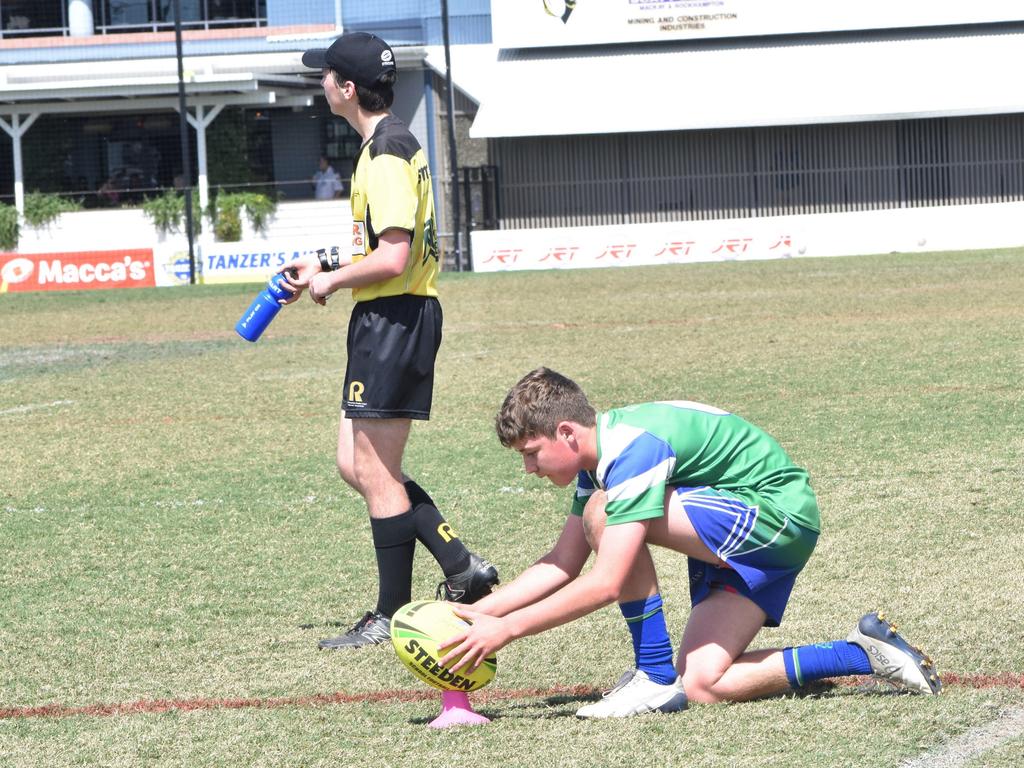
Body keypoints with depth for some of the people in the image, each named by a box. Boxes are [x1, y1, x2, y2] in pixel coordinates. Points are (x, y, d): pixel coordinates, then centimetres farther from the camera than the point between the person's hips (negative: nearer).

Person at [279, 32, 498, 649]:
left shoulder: (386, 153, -17)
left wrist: (330, 280, -9)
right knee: (357, 466, 13)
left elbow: (392, 258, -23)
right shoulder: (396, 143, 15)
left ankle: (392, 617, 3)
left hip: (393, 318, -10)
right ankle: (464, 569, 14)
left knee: (375, 472, -4)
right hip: (388, 320, 10)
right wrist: (328, 265, 17)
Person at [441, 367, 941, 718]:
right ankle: (867, 654, 6)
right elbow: (564, 564, 13)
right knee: (702, 686, -2)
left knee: (604, 514, -22)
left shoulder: (633, 449, -24)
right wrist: (480, 611, 2)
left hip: (776, 514, -10)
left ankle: (656, 677, -12)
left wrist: (507, 629, -24)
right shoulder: (598, 457, 7)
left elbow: (606, 584, -29)